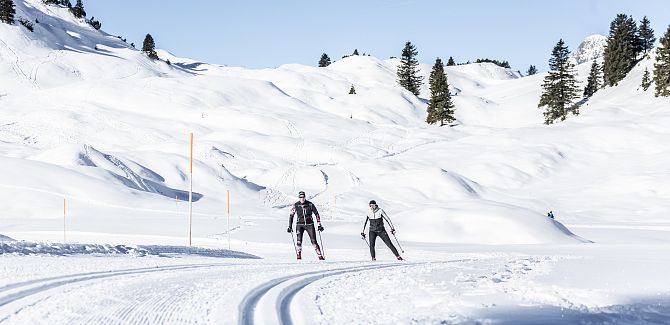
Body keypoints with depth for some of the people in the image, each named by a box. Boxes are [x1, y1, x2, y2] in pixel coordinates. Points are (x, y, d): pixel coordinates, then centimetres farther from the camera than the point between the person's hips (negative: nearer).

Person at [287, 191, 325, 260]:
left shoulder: (310, 204, -4)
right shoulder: (296, 205, -2)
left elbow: (316, 214, 4)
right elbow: (291, 216, 6)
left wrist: (319, 225, 1)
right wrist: (290, 227, 2)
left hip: (309, 224, 0)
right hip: (300, 224, 0)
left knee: (314, 241, -6)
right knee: (299, 240, -17)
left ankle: (320, 256, 0)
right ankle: (299, 255, -9)